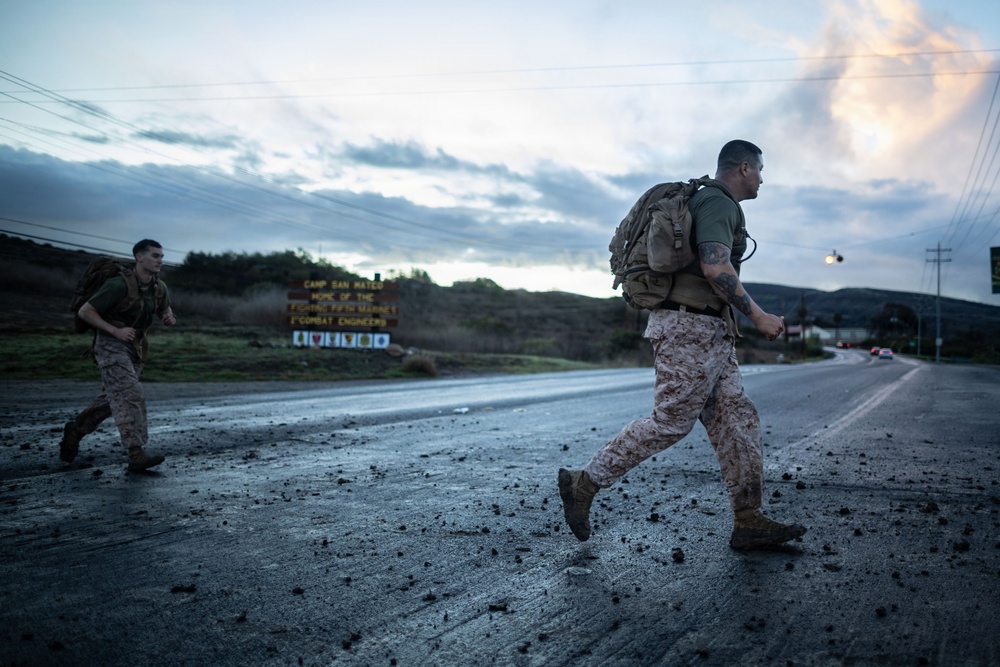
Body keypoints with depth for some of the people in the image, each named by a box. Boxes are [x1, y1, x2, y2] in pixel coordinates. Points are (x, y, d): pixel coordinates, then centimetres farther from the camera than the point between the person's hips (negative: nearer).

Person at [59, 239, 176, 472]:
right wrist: (116, 331, -24)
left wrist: (169, 318, -8)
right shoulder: (119, 285, -21)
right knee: (130, 396, -19)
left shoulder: (159, 287, 0)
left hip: (134, 348, 8)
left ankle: (75, 430, 38)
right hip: (111, 345, -8)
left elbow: (165, 311, 17)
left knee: (113, 399, 17)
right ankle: (136, 455, -23)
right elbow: (84, 311, -17)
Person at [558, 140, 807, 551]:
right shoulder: (717, 202, -9)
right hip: (690, 330, -11)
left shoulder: (706, 203, 23)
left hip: (710, 333, 11)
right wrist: (757, 316, -21)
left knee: (736, 420, 6)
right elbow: (715, 267, -24)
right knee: (669, 422, -6)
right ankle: (583, 484, 2)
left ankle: (748, 522, 9)